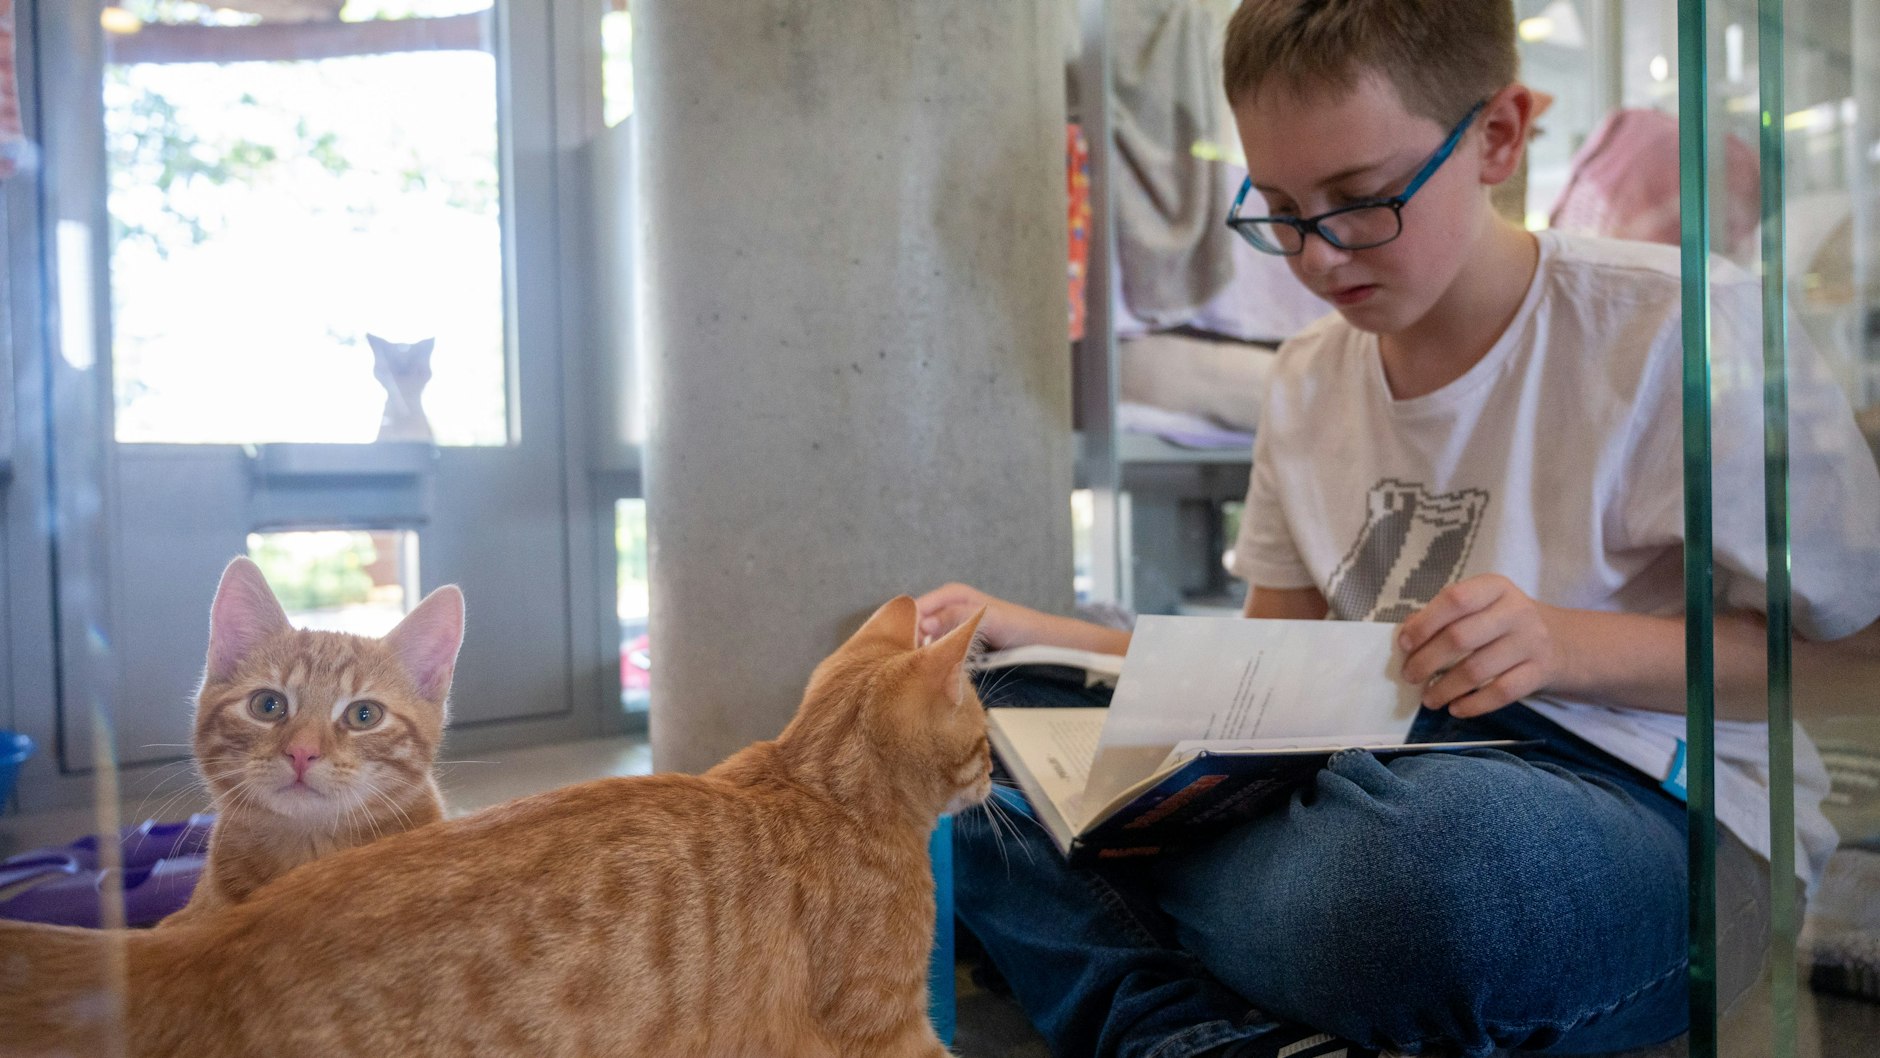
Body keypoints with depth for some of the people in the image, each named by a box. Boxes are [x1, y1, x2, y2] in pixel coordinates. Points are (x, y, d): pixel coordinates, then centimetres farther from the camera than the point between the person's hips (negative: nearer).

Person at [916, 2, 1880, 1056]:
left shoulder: (1678, 332, -7)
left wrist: (1572, 644, -22)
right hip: (1382, 772, 6)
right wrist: (1036, 631, 7)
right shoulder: (1312, 379, 12)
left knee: (1422, 851, -44)